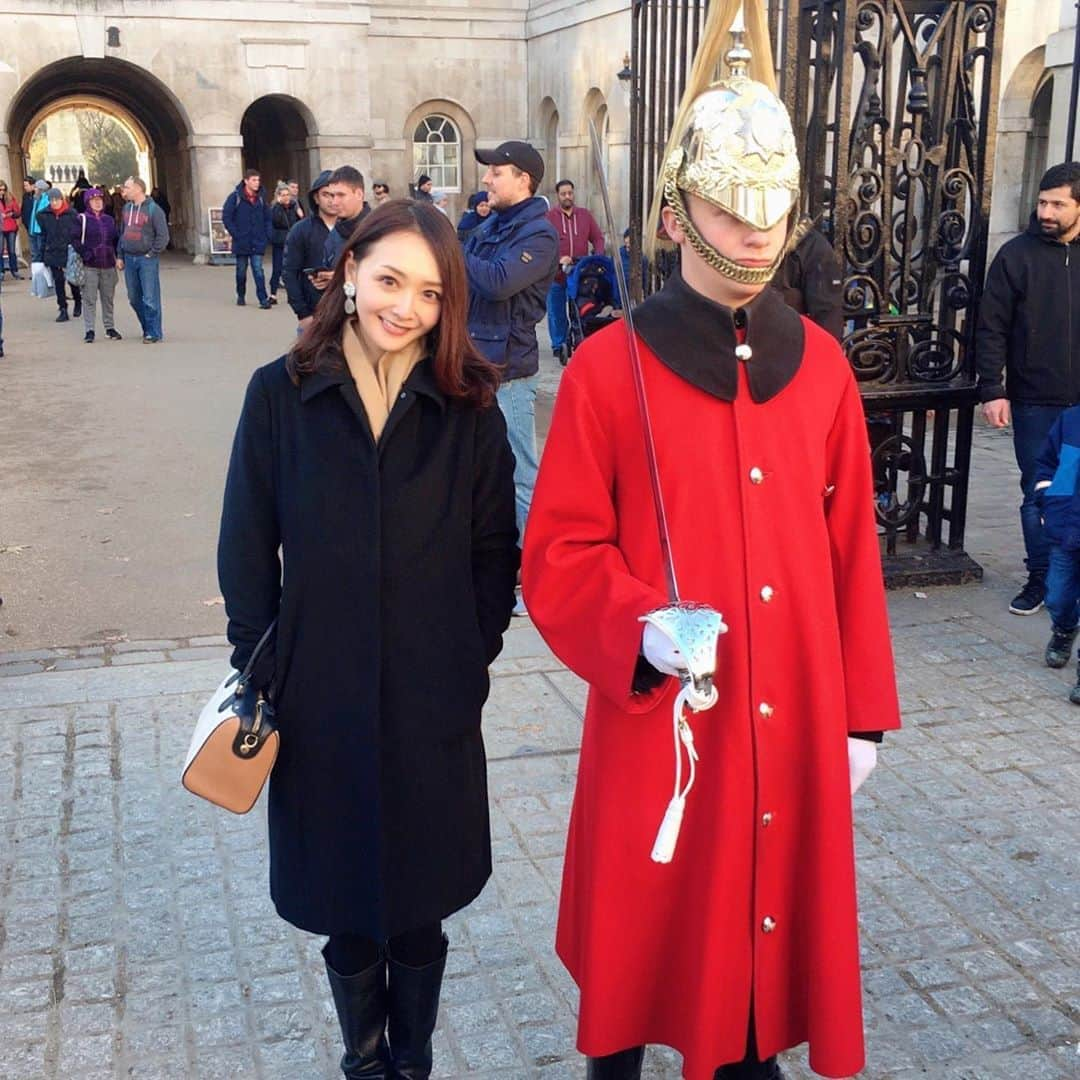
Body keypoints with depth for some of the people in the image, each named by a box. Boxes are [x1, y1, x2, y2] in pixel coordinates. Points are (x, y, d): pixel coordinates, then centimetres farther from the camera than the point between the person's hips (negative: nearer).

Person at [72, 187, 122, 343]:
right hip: (90, 266, -4)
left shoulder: (109, 219, 12)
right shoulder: (82, 219, -1)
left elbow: (116, 239, 18)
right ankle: (89, 330, 0)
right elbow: (75, 239, -4)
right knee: (89, 299, -4)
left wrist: (116, 256, 7)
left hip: (108, 265, 4)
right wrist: (85, 254, -14)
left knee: (108, 298, 11)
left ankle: (110, 327, 20)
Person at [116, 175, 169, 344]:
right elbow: (122, 233, 18)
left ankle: (153, 333, 2)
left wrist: (152, 253, -10)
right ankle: (147, 328, 24)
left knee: (150, 298, -6)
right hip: (129, 258, 7)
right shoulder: (126, 208, 11)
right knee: (134, 298, 10)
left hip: (147, 259, -6)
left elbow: (163, 236, -9)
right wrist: (120, 256, 13)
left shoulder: (153, 209, -8)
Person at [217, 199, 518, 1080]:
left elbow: (495, 552, 3)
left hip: (433, 702, 0)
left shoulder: (468, 407, -2)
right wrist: (259, 670, -2)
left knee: (420, 907, 14)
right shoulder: (282, 395, -3)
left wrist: (473, 654, -3)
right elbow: (247, 551, 1)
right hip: (321, 700, 0)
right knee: (347, 908, 15)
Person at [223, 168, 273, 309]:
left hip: (258, 243, 1)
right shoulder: (235, 197, -6)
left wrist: (267, 235, 2)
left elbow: (267, 218, 13)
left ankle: (263, 299, -8)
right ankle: (241, 296, 27)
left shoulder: (261, 198, 5)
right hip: (241, 243, -1)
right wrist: (234, 234, -10)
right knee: (241, 271, 11)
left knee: (258, 270, -7)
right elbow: (226, 217, -5)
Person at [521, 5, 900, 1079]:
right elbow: (558, 557, -8)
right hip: (656, 718, -3)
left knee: (773, 917, 17)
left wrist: (861, 711, 8)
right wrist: (641, 629, -26)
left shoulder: (821, 364, 3)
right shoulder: (609, 368, -9)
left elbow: (851, 553, 7)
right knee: (645, 925, 13)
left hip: (794, 721, 4)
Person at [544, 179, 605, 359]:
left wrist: (598, 257, -3)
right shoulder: (549, 216, -1)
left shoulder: (585, 215, 11)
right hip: (556, 275, -2)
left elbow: (598, 238, 13)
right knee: (557, 313, 4)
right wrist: (558, 259, -23)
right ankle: (558, 345, 15)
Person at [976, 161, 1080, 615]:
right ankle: (1041, 579, 20)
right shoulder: (1017, 255, -2)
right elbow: (992, 328, -2)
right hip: (1035, 403, -1)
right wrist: (992, 390, -9)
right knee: (1038, 494, 8)